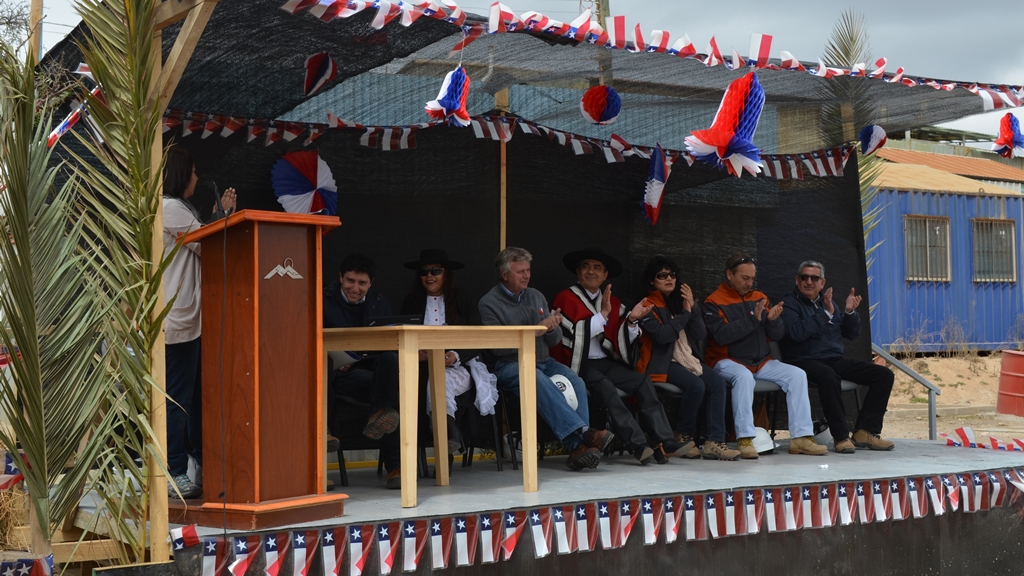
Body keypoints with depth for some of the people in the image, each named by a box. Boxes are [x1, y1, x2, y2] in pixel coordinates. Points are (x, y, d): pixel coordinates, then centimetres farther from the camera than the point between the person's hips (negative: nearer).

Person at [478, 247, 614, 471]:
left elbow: (554, 340, 17)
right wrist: (534, 331, -19)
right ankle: (582, 432, -44)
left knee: (576, 382, -24)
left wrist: (552, 328, -8)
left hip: (543, 361, 5)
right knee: (538, 380, -38)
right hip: (509, 366, -5)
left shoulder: (536, 297, 16)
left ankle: (579, 447, -34)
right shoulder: (489, 303, -1)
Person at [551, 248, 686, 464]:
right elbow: (571, 335, -15)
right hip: (579, 365, -6)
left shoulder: (613, 302, 18)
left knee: (643, 382, -18)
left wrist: (632, 319, -8)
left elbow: (620, 342, 9)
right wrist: (602, 314, -18)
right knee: (605, 386, -34)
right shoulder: (565, 299, 1)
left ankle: (663, 443, -27)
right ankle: (638, 445, -39)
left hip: (606, 362, 6)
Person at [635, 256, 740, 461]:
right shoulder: (649, 306, 1)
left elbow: (701, 334, 8)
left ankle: (714, 442, -25)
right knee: (696, 385, -31)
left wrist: (693, 307, -5)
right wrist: (685, 313, -9)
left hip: (688, 359, 6)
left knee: (717, 382, -21)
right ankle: (684, 437, -11)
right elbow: (662, 335, -17)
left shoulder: (680, 301, 17)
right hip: (662, 363, -6)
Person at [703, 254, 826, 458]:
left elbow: (778, 336, 9)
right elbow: (721, 335, -21)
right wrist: (753, 319, -25)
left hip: (762, 362, 6)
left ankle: (801, 437, -17)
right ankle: (745, 439, -38)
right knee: (744, 376, -38)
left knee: (797, 374, -14)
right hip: (727, 362, -6)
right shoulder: (714, 302, -4)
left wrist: (773, 320, -14)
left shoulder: (759, 298, 11)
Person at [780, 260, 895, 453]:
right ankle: (841, 436, -32)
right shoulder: (789, 303, 0)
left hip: (836, 361, 7)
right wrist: (826, 313, -19)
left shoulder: (828, 301, 21)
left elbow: (852, 334, 19)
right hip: (806, 362, -7)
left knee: (884, 375, -6)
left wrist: (850, 312, 0)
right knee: (828, 376, -41)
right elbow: (797, 332, -19)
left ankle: (864, 431, -9)